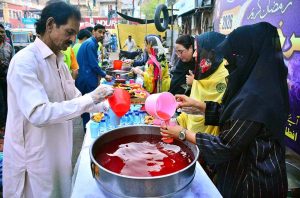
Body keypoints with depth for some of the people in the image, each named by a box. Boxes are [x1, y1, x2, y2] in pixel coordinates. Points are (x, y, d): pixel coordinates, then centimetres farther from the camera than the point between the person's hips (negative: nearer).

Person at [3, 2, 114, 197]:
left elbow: (74, 98, 9)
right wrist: (90, 98, -29)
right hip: (34, 155, -7)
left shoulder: (58, 60, 7)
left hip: (58, 150, 8)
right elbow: (38, 114, -30)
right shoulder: (25, 61, -20)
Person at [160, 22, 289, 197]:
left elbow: (225, 147, -26)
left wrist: (183, 134, -16)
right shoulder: (261, 83, -2)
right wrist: (195, 103, 3)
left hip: (251, 180, -8)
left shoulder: (255, 96, -32)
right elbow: (230, 114, 8)